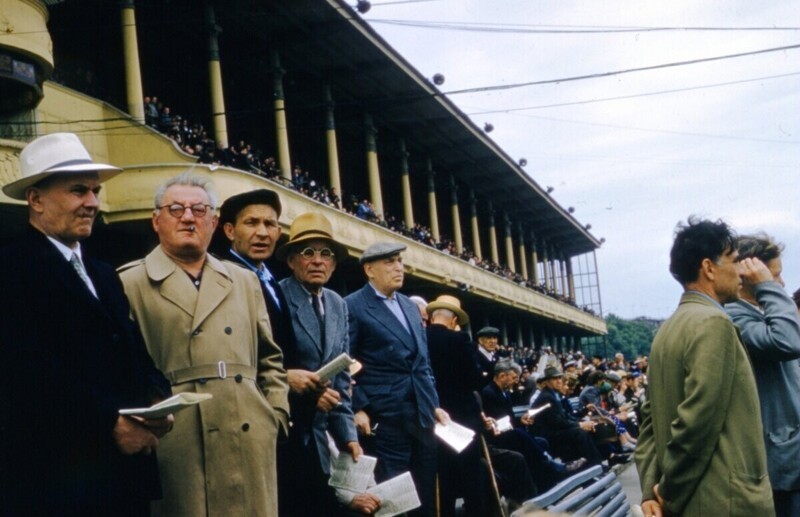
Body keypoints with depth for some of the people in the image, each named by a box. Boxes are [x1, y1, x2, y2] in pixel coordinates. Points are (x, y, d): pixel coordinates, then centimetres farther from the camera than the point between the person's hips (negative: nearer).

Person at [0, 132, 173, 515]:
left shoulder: (104, 276, 18)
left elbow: (134, 354, 14)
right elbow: (33, 371, -18)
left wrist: (157, 400, -6)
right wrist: (110, 423, -17)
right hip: (54, 474, -7)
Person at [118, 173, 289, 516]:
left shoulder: (245, 282, 18)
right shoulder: (129, 285, 2)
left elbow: (269, 359, 20)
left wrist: (275, 415, 9)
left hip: (248, 441, 4)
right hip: (173, 446, -4)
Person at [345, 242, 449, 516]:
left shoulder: (410, 306, 17)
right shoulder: (353, 306, -5)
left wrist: (434, 404, 14)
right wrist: (357, 409, -14)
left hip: (422, 412, 7)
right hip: (385, 414, -7)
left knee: (426, 492, 10)